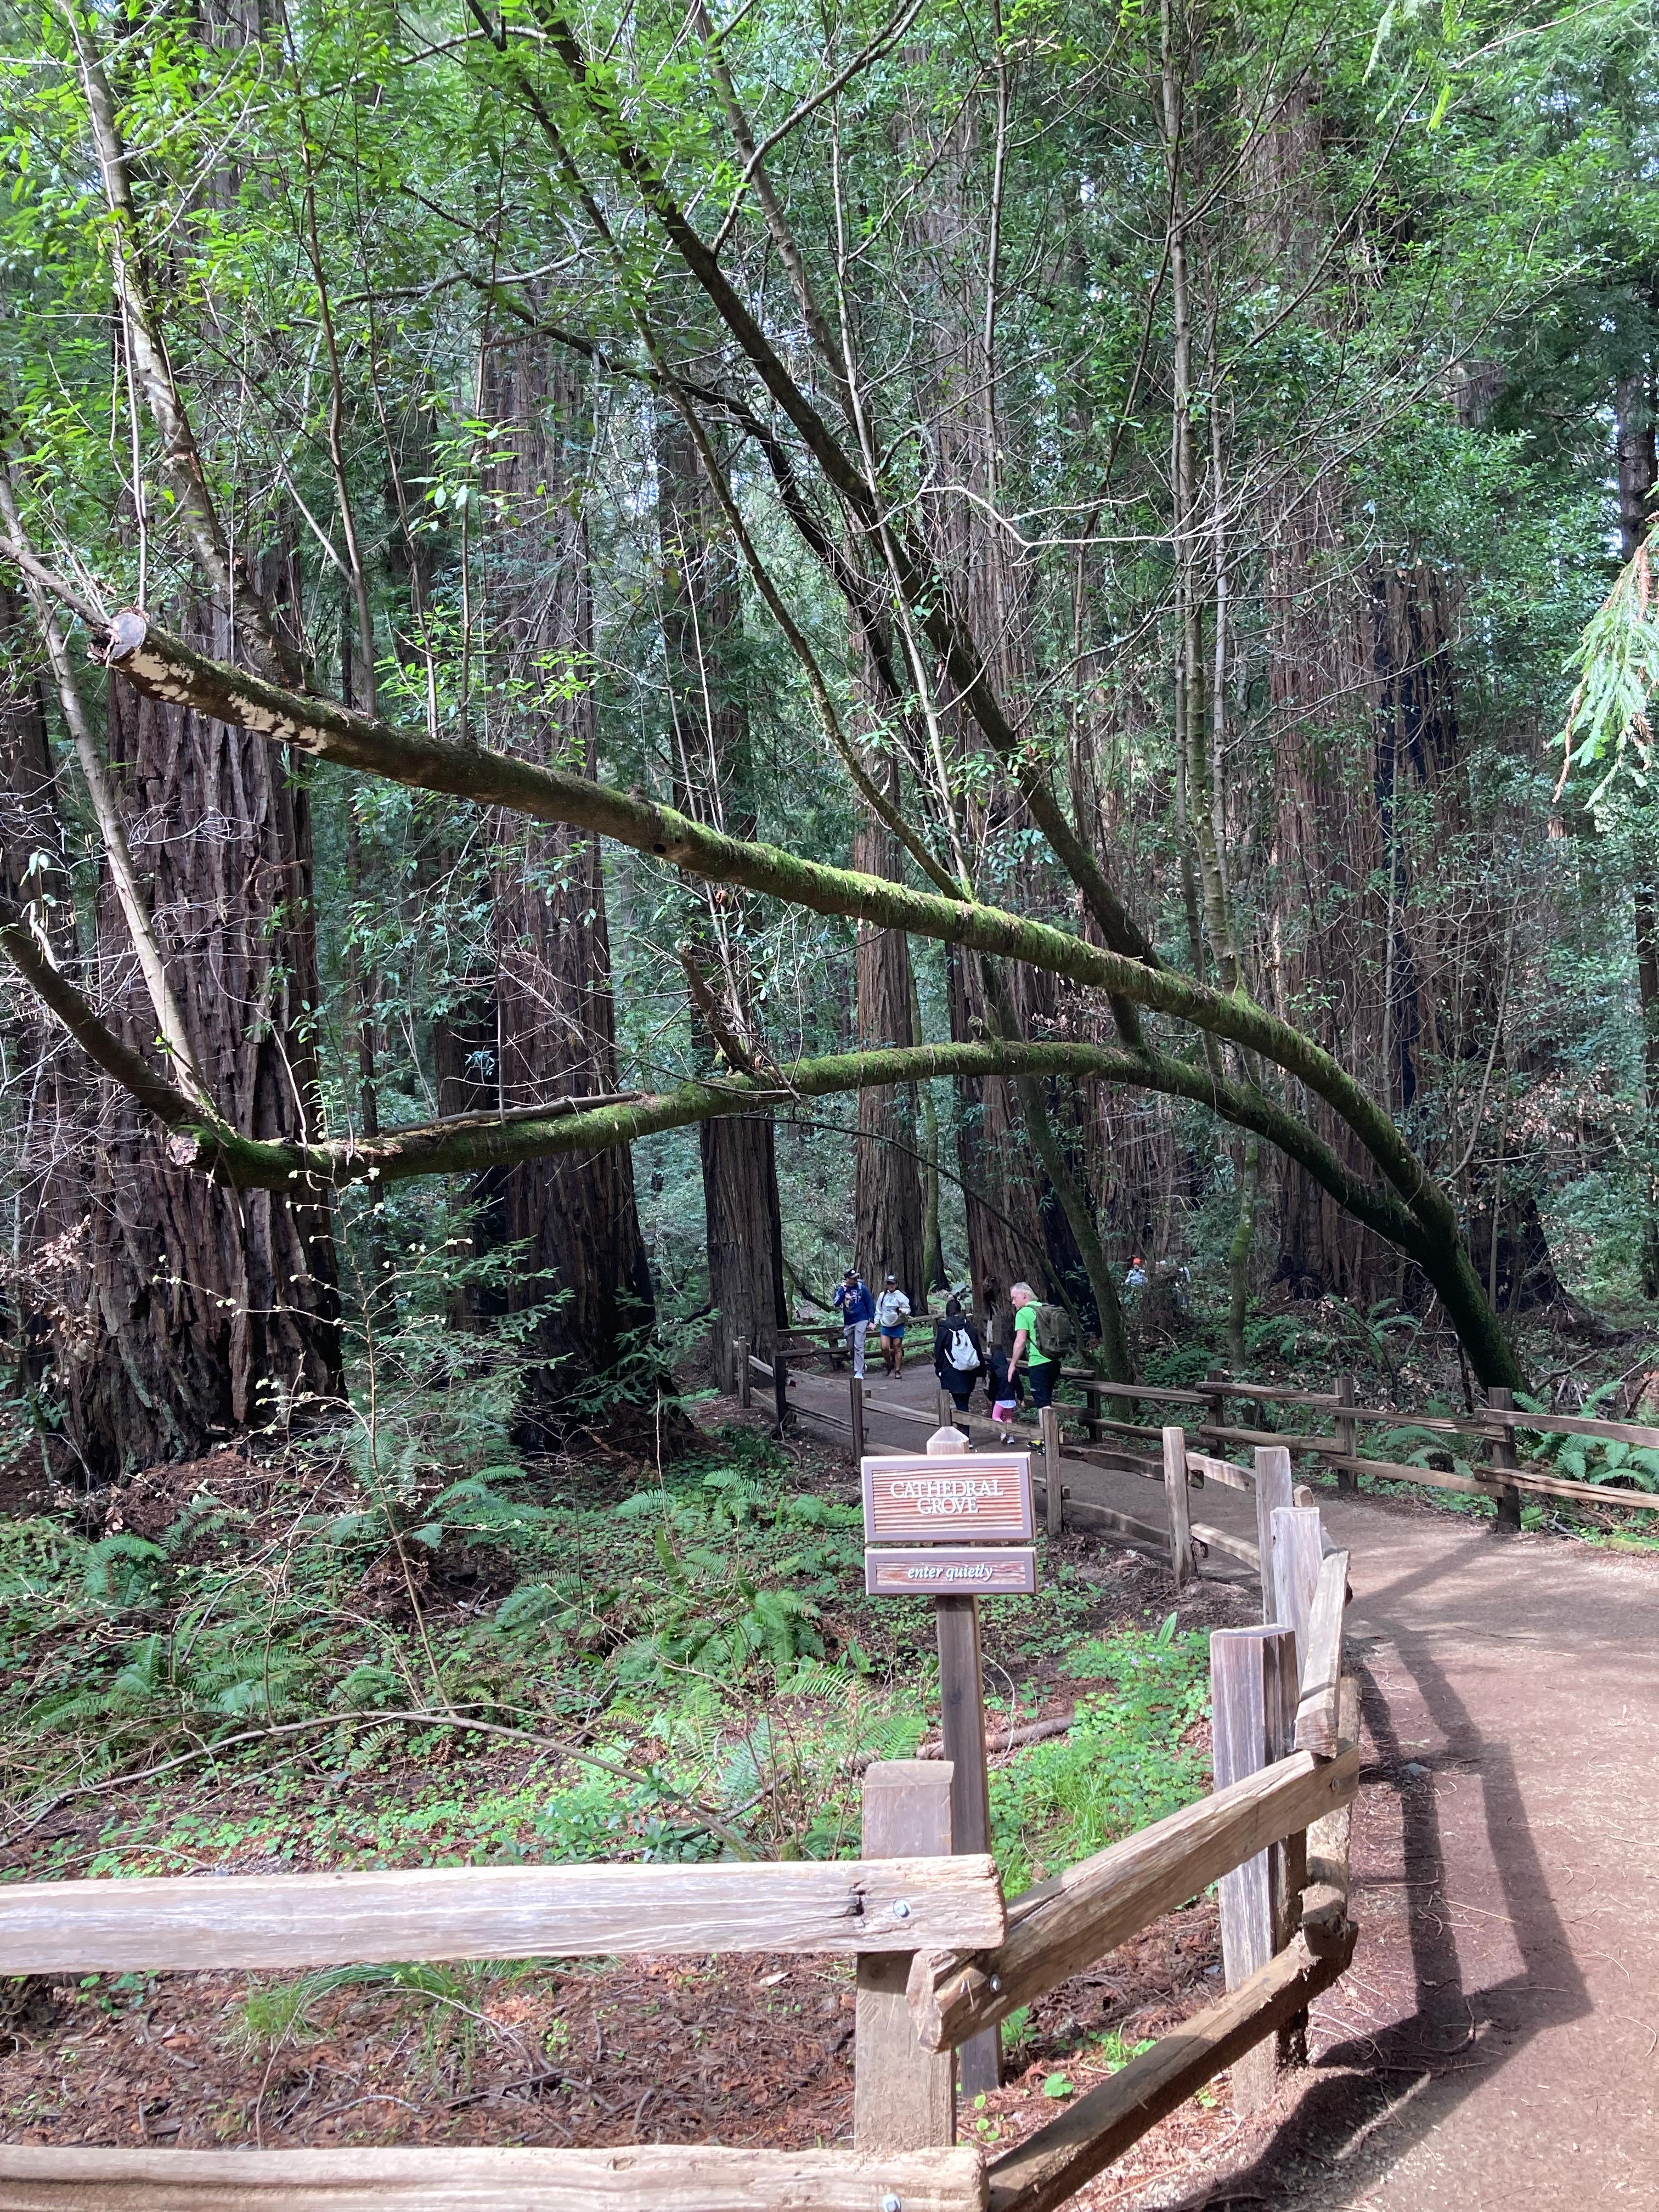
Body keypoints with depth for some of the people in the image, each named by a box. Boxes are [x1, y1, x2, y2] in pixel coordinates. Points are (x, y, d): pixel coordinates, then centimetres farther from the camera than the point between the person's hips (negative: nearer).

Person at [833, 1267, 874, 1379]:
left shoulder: (862, 1288, -5)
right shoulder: (841, 1289, 2)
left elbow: (870, 1305, -1)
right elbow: (837, 1304, -11)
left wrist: (871, 1321, -5)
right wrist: (843, 1290, -17)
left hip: (861, 1320, -4)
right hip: (848, 1322, 4)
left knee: (858, 1346, -12)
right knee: (851, 1347, 12)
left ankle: (859, 1372, -12)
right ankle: (859, 1365, 34)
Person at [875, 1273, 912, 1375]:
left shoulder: (901, 1296, -5)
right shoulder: (883, 1295, 6)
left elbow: (908, 1309, -3)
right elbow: (879, 1311, 13)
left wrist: (901, 1311, -23)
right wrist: (876, 1322, 7)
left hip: (898, 1326, -2)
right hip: (886, 1326, 2)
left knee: (897, 1348, 1)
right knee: (884, 1347, -10)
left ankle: (898, 1370, 10)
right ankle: (889, 1364, 16)